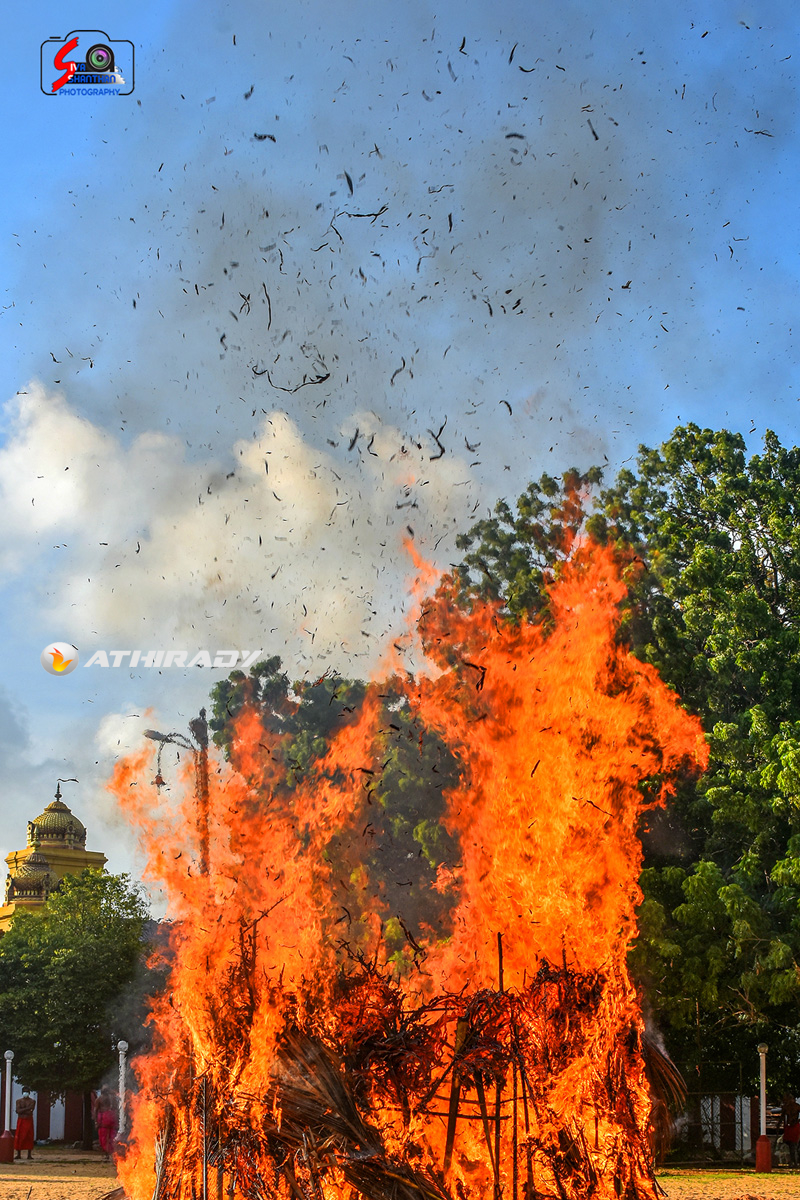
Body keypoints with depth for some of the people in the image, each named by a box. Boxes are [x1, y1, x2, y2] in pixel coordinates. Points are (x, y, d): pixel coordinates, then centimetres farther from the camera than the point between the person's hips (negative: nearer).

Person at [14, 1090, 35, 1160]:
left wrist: (22, 1110, -12)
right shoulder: (19, 1101, 5)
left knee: (29, 1138, -3)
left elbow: (30, 1112, -10)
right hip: (21, 1120, 0)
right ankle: (18, 1154, 1)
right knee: (19, 1138, -4)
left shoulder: (32, 1101, 2)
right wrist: (27, 1108, -16)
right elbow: (18, 1111, -11)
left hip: (29, 1121, 0)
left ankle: (29, 1155, 1)